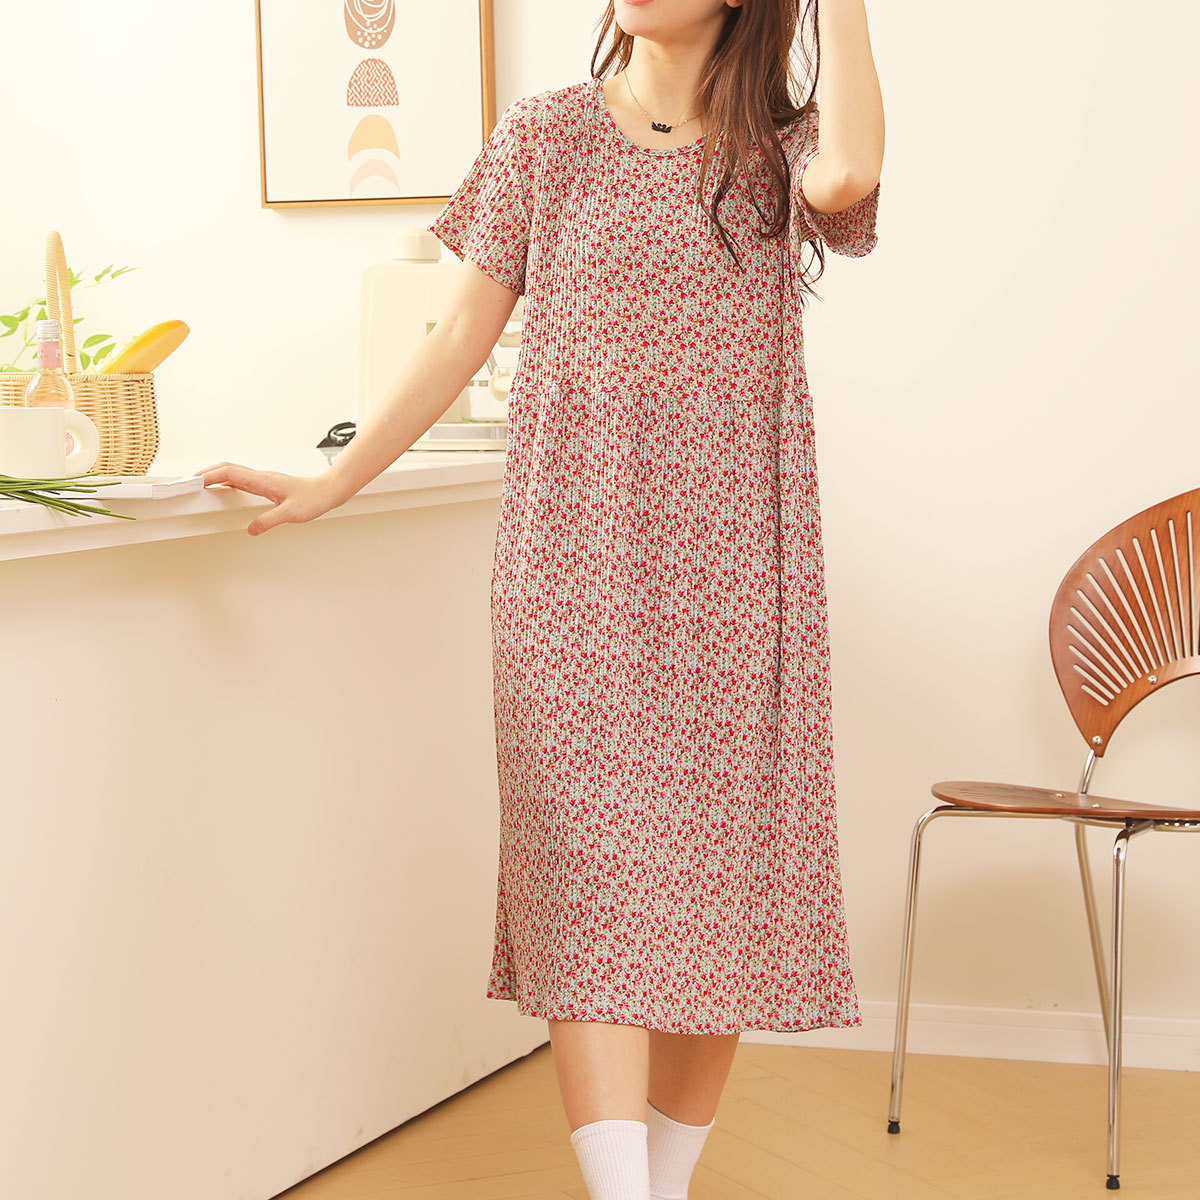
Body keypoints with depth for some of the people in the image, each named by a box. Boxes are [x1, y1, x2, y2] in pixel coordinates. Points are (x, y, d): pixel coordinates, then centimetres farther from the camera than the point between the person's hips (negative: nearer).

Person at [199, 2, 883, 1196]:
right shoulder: (546, 135, 8)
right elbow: (464, 332, 9)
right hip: (577, 550, -1)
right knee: (592, 875, -9)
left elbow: (850, 174, -19)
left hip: (730, 558, 1)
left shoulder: (781, 151, 7)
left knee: (719, 874, 4)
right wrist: (334, 482, 5)